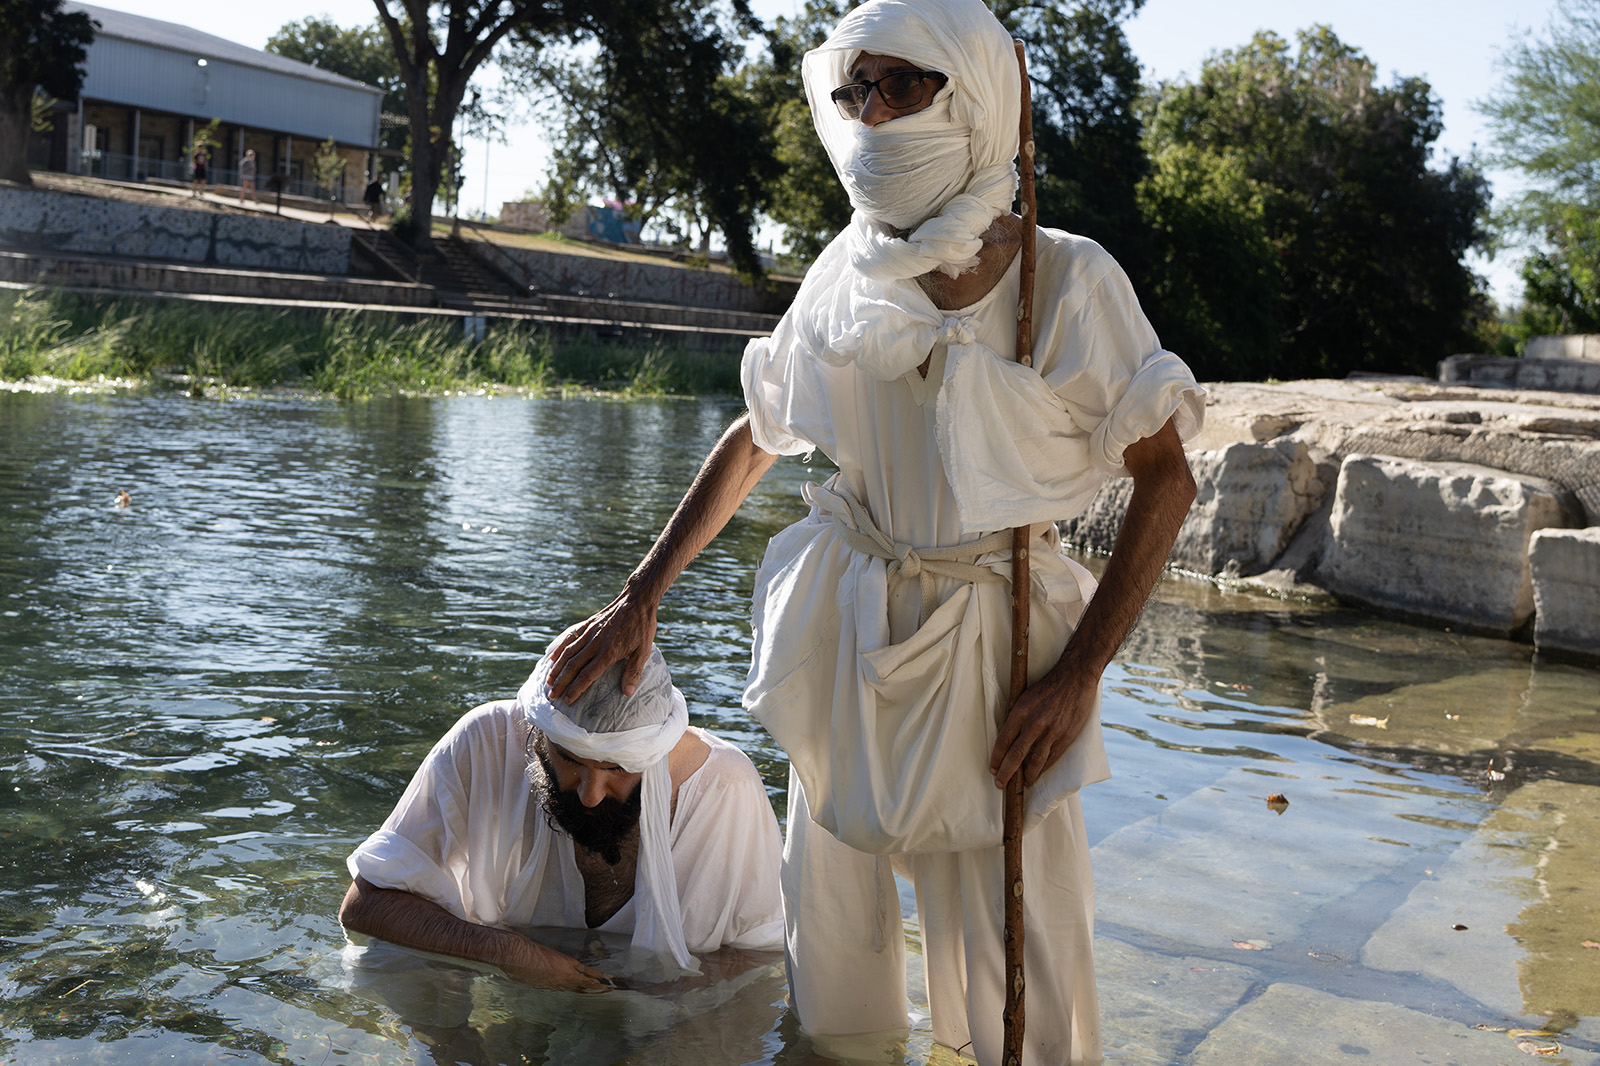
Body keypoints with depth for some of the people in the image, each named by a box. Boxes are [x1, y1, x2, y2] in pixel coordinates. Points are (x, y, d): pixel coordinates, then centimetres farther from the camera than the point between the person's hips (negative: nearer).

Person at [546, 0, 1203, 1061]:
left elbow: (1166, 479, -7)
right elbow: (752, 440, 11)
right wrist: (637, 602, 5)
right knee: (833, 980, 12)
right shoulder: (849, 277, 1)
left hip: (996, 642, -3)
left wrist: (1078, 676, -13)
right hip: (848, 638, 4)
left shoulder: (1067, 280, -10)